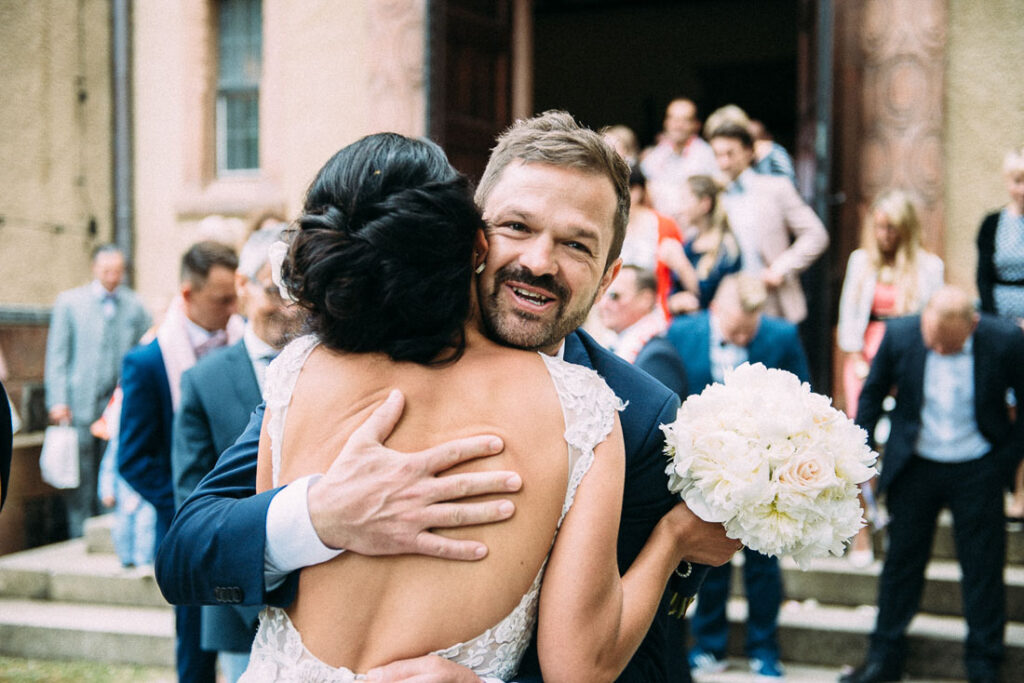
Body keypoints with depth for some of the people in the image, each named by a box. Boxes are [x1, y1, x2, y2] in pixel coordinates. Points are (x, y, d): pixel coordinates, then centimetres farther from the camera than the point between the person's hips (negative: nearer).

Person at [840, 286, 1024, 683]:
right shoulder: (900, 335, -13)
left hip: (977, 471, -1)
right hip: (915, 467, 1)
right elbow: (871, 394, 2)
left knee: (983, 568, 5)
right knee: (901, 561, 10)